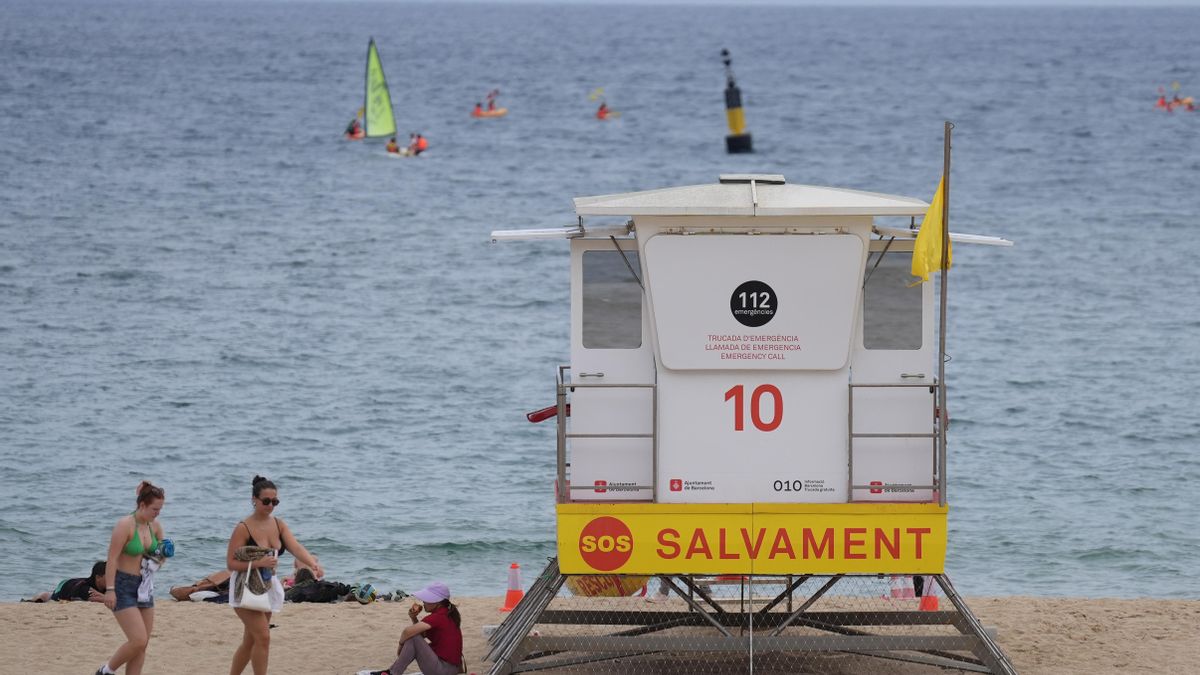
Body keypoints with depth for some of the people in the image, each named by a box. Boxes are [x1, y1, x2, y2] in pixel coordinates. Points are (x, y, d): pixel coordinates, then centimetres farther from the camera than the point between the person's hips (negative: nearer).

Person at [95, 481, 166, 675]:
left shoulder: (155, 526, 5)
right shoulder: (125, 525, -16)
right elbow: (112, 559, -18)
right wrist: (110, 589, -25)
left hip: (143, 586, 8)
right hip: (123, 586, -8)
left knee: (143, 644, 5)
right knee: (138, 641, -15)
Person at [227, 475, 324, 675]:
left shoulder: (279, 525, 3)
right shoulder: (243, 529, -14)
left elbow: (296, 547, -11)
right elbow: (231, 563, -15)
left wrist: (313, 563, -31)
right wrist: (258, 563, -29)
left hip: (268, 587, 7)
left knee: (250, 642, 14)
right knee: (263, 636, -16)